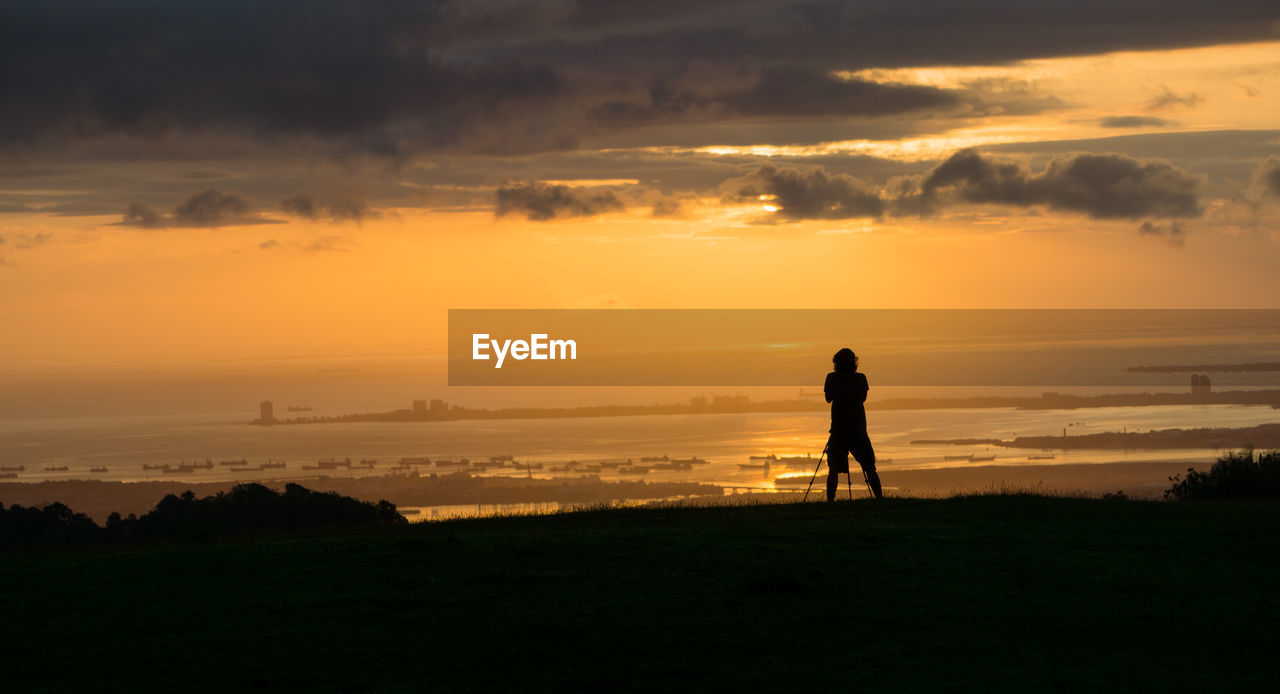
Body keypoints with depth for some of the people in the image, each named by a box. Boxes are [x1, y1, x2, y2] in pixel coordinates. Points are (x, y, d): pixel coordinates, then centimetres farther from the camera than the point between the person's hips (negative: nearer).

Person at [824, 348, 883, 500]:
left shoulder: (832, 378, -3)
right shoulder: (861, 378, -1)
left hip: (838, 430, -1)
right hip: (858, 429, 1)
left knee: (833, 469, 3)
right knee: (869, 468, 5)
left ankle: (830, 501, -6)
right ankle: (879, 498, 0)